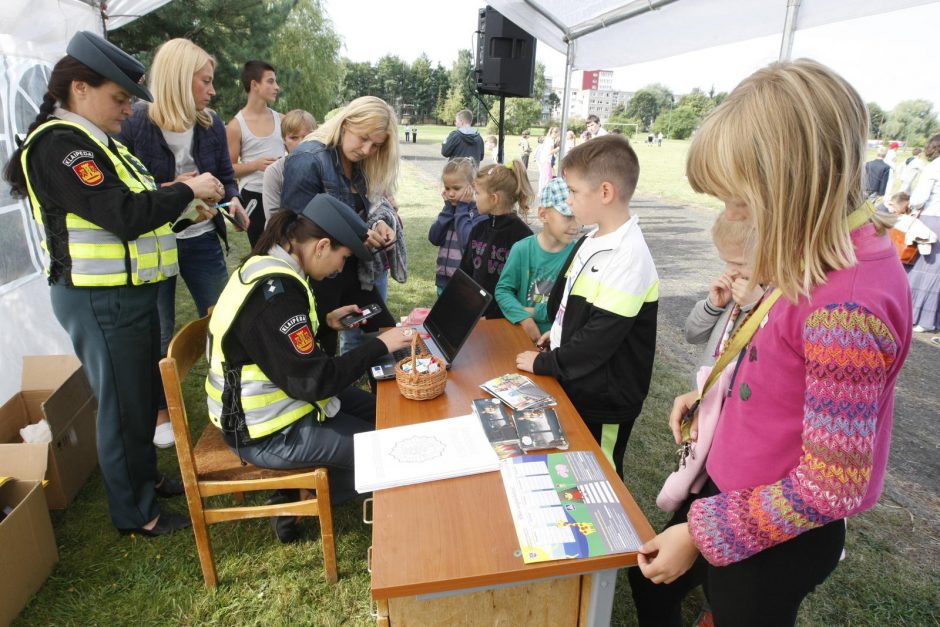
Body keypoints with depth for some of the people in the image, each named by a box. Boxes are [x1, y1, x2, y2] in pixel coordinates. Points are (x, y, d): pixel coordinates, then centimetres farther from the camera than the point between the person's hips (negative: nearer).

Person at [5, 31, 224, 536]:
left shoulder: (97, 142, 14)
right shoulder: (59, 144, -17)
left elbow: (131, 202, 14)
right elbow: (122, 215, -26)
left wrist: (182, 194, 0)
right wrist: (187, 191, -15)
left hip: (128, 292, 10)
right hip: (100, 300, -9)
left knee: (145, 394, 21)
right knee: (123, 403, 3)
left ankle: (145, 475, 41)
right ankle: (134, 513, 21)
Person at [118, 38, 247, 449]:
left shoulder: (211, 124, 0)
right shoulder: (135, 124, -13)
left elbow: (226, 176, 8)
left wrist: (232, 200, -12)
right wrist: (168, 191, -24)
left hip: (202, 241, 4)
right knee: (159, 335, 11)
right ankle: (161, 412, 30)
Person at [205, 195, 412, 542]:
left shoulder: (265, 266, 1)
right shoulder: (276, 291, -29)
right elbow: (314, 381, -27)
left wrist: (325, 321, 6)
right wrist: (379, 345, -19)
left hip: (271, 401, 10)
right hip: (269, 433, -9)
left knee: (378, 411, 16)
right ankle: (297, 500, 13)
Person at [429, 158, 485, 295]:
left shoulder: (481, 211, -11)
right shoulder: (451, 208, 9)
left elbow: (468, 241, -25)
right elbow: (434, 238, -1)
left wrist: (462, 208, -14)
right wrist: (448, 208, -6)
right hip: (444, 280, 7)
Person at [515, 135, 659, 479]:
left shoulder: (629, 258, -26)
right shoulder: (592, 241, 2)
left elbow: (601, 338, -26)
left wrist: (544, 363, -17)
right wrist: (557, 333, 6)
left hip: (603, 400, -8)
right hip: (573, 382, 8)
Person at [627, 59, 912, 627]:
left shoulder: (847, 306, -32)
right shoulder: (835, 255, -4)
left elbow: (832, 486, -27)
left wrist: (701, 533, -19)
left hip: (774, 537, -8)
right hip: (737, 483, 8)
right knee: (652, 580, 28)